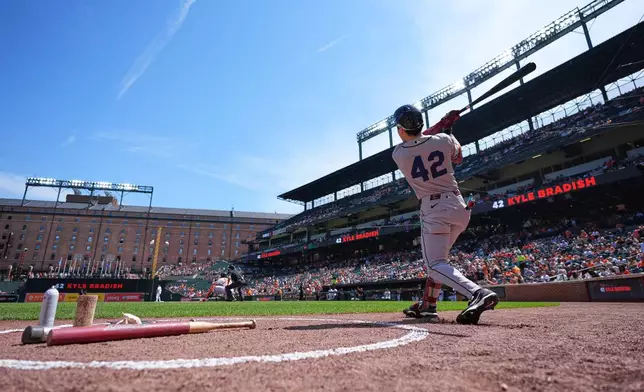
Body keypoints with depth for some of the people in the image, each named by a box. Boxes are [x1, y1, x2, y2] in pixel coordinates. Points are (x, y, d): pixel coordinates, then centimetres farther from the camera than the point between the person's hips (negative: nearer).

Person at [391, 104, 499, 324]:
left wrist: (442, 124, 20)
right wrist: (448, 129, 28)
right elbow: (458, 158, 21)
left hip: (433, 210, -5)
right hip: (458, 206, 5)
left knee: (435, 264, -6)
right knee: (437, 256, 21)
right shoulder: (443, 140, -1)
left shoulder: (398, 154, -5)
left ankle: (478, 293, -30)